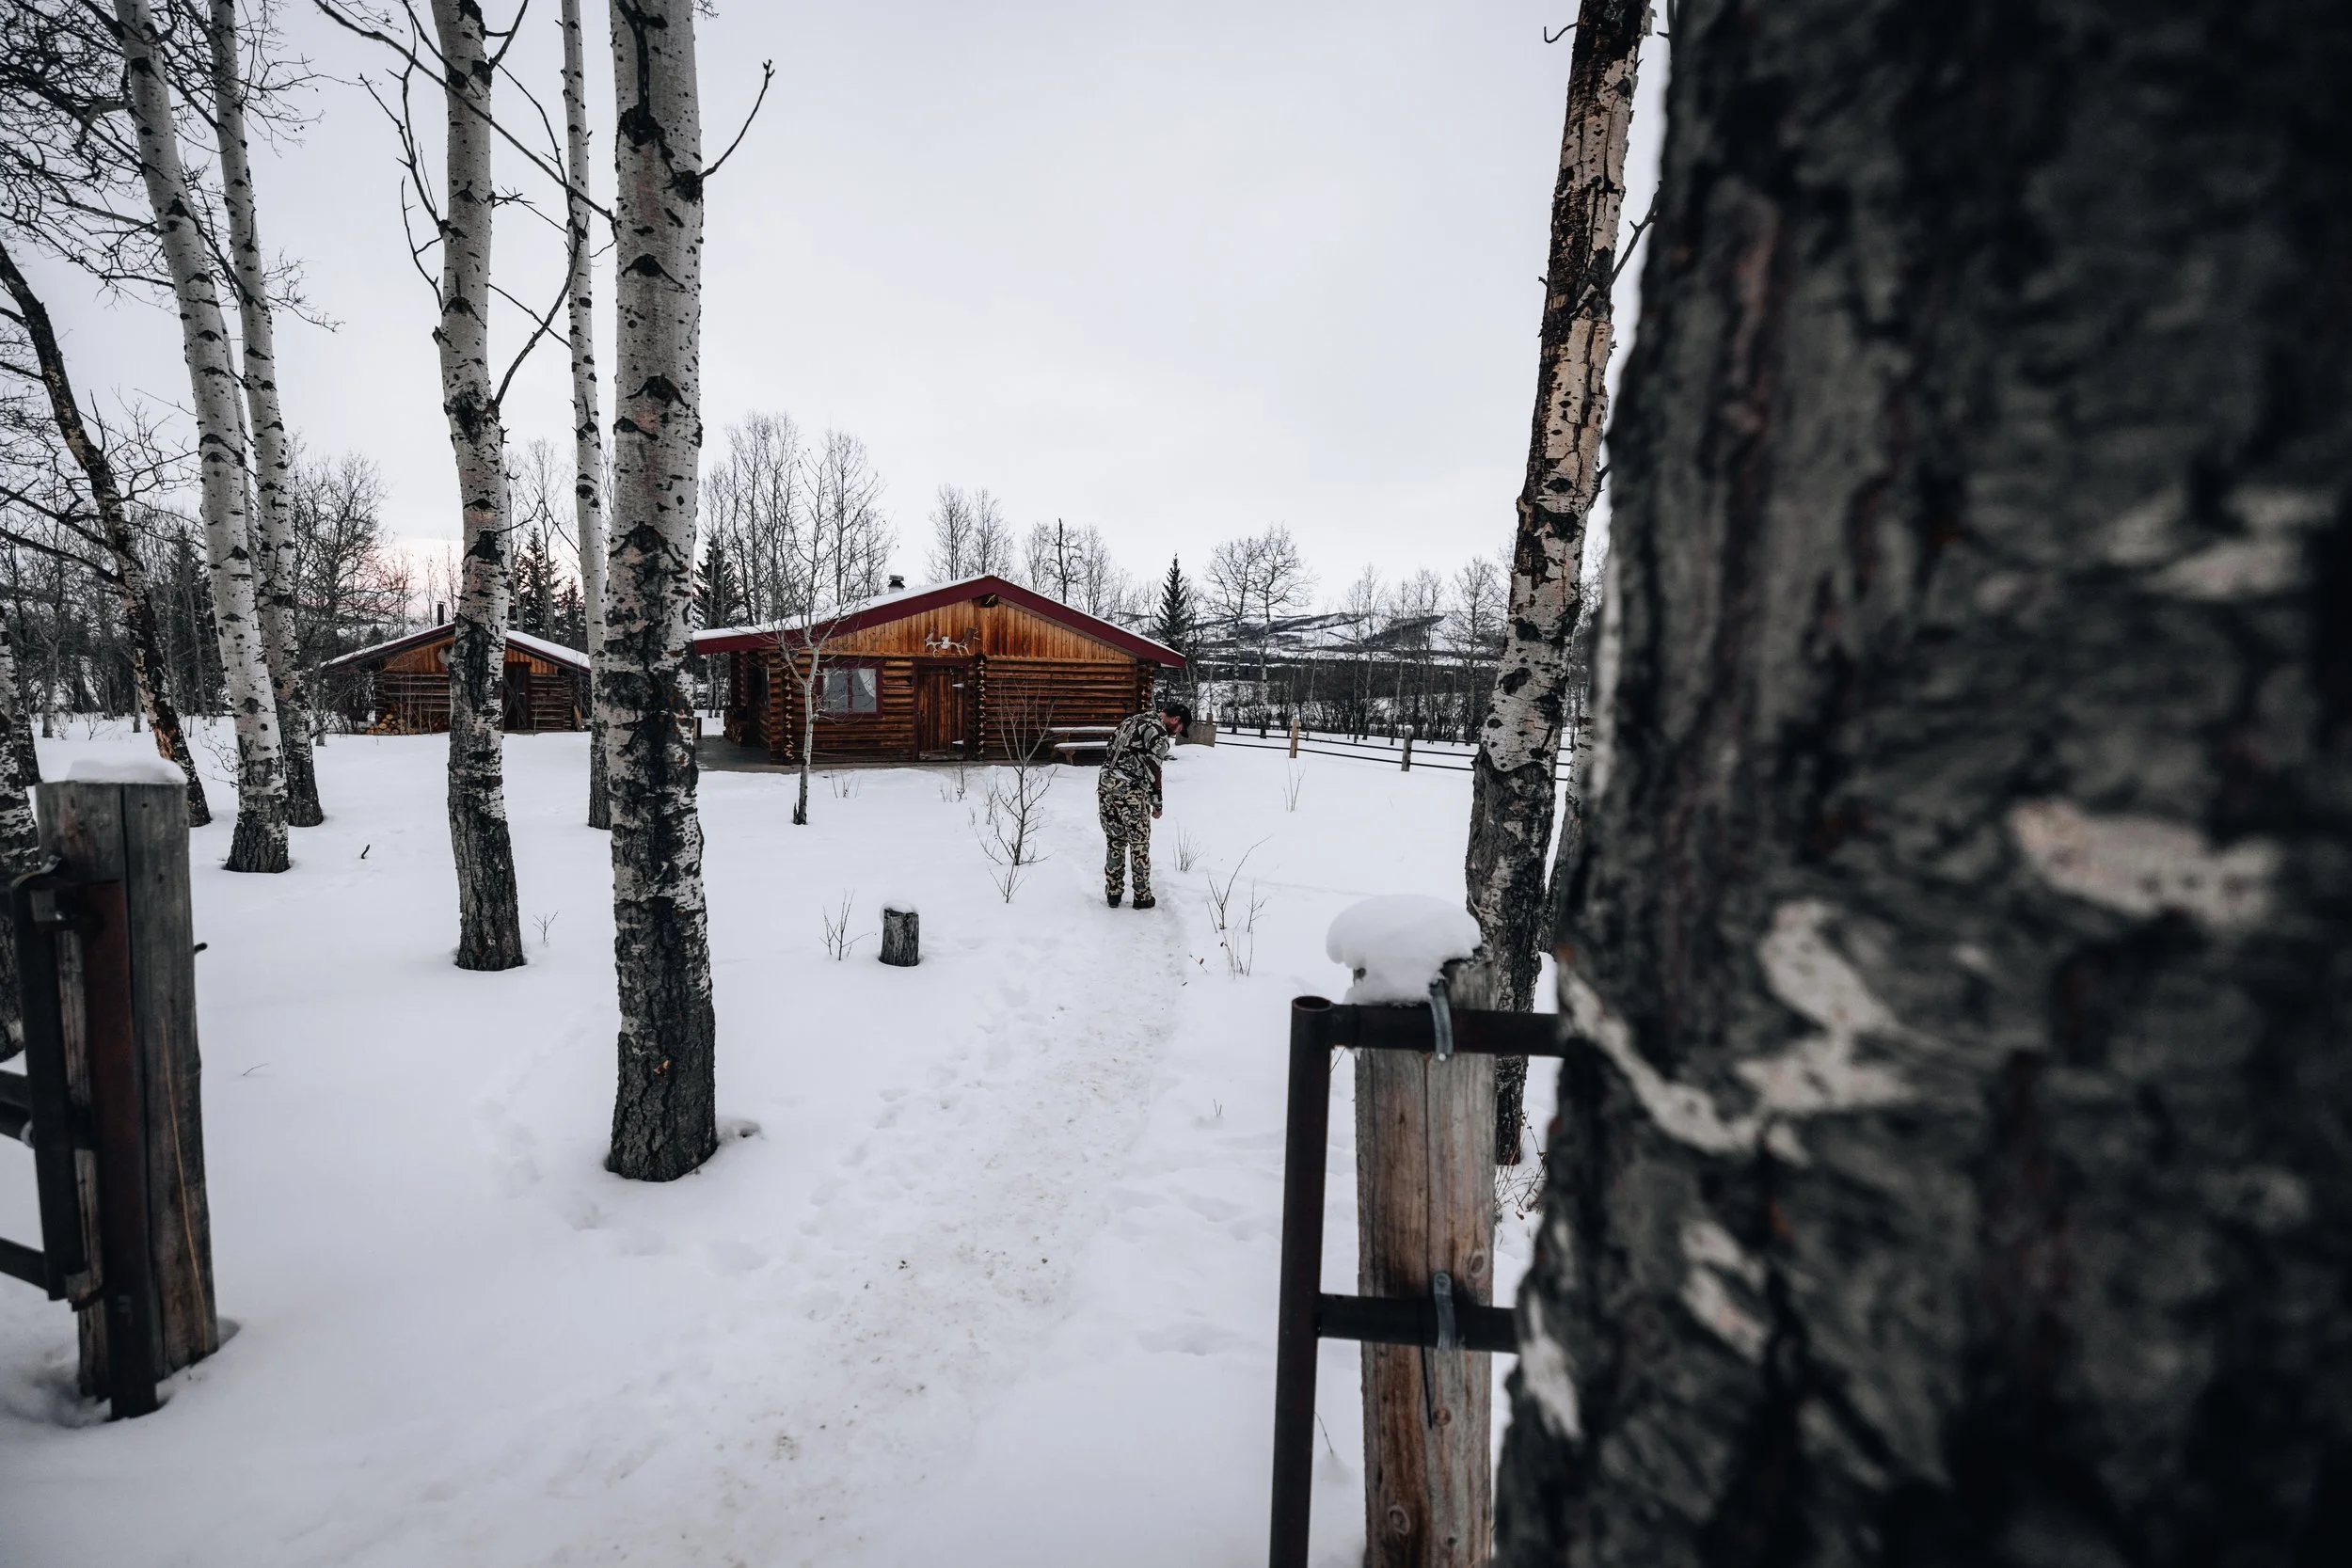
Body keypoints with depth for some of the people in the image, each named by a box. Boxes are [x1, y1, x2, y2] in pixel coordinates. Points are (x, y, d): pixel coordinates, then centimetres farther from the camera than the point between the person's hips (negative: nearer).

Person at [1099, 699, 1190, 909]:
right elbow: (1152, 769, -15)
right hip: (1130, 792, -7)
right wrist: (1157, 803, -6)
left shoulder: (1132, 719, 18)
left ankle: (1113, 893, 22)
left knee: (1115, 841, 17)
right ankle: (1142, 897, 16)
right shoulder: (1159, 732, -8)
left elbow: (1110, 749, 19)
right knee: (1139, 845, 7)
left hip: (1105, 786, 8)